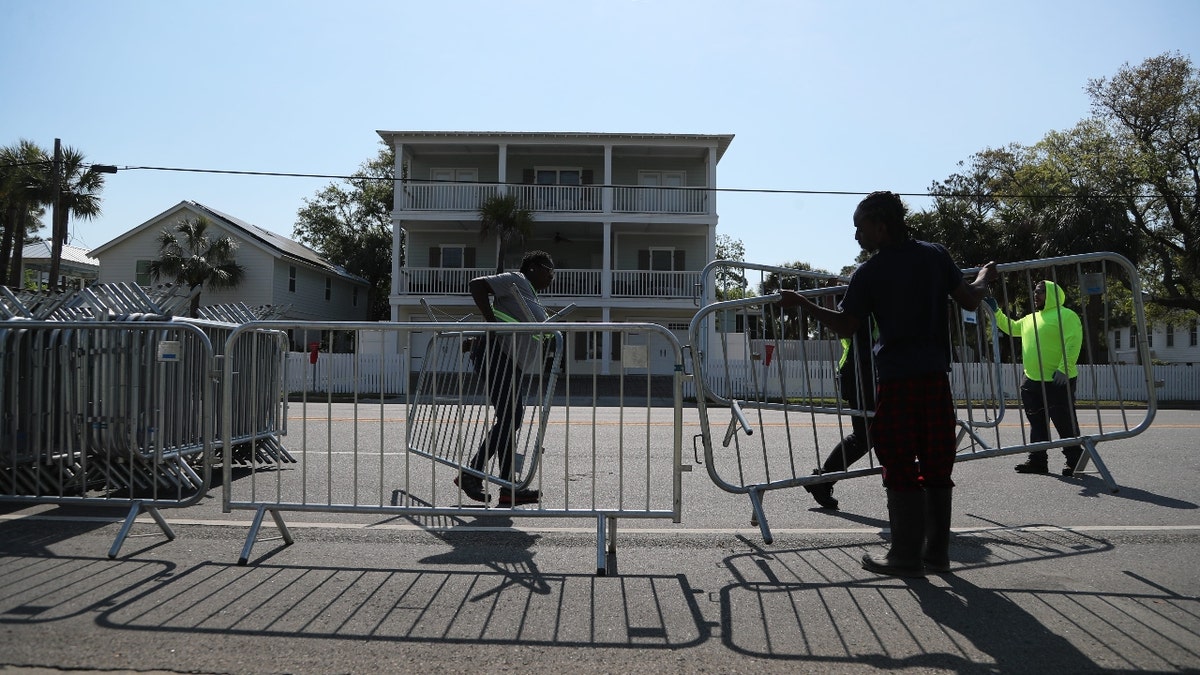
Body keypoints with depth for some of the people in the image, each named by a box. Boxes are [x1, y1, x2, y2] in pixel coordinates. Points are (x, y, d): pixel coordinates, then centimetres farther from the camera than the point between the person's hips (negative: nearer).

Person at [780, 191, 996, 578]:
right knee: (936, 465, 11)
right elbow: (969, 300, 8)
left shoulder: (869, 273, -6)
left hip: (896, 379, -4)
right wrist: (985, 278, 30)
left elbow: (845, 326, -3)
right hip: (936, 375, 5)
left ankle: (906, 556, 5)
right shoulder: (936, 255, 5)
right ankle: (936, 552, 19)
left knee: (900, 468, 2)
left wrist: (800, 303, 7)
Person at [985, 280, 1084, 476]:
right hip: (1032, 382, 8)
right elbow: (1011, 327, 31)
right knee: (1037, 424, 13)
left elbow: (1073, 343, -18)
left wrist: (1064, 369, -25)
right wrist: (996, 311, 20)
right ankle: (1037, 460, 20)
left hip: (1057, 381, -8)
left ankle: (1074, 461, 10)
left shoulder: (1066, 315, -8)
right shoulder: (1030, 319, 17)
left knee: (1065, 424, 0)